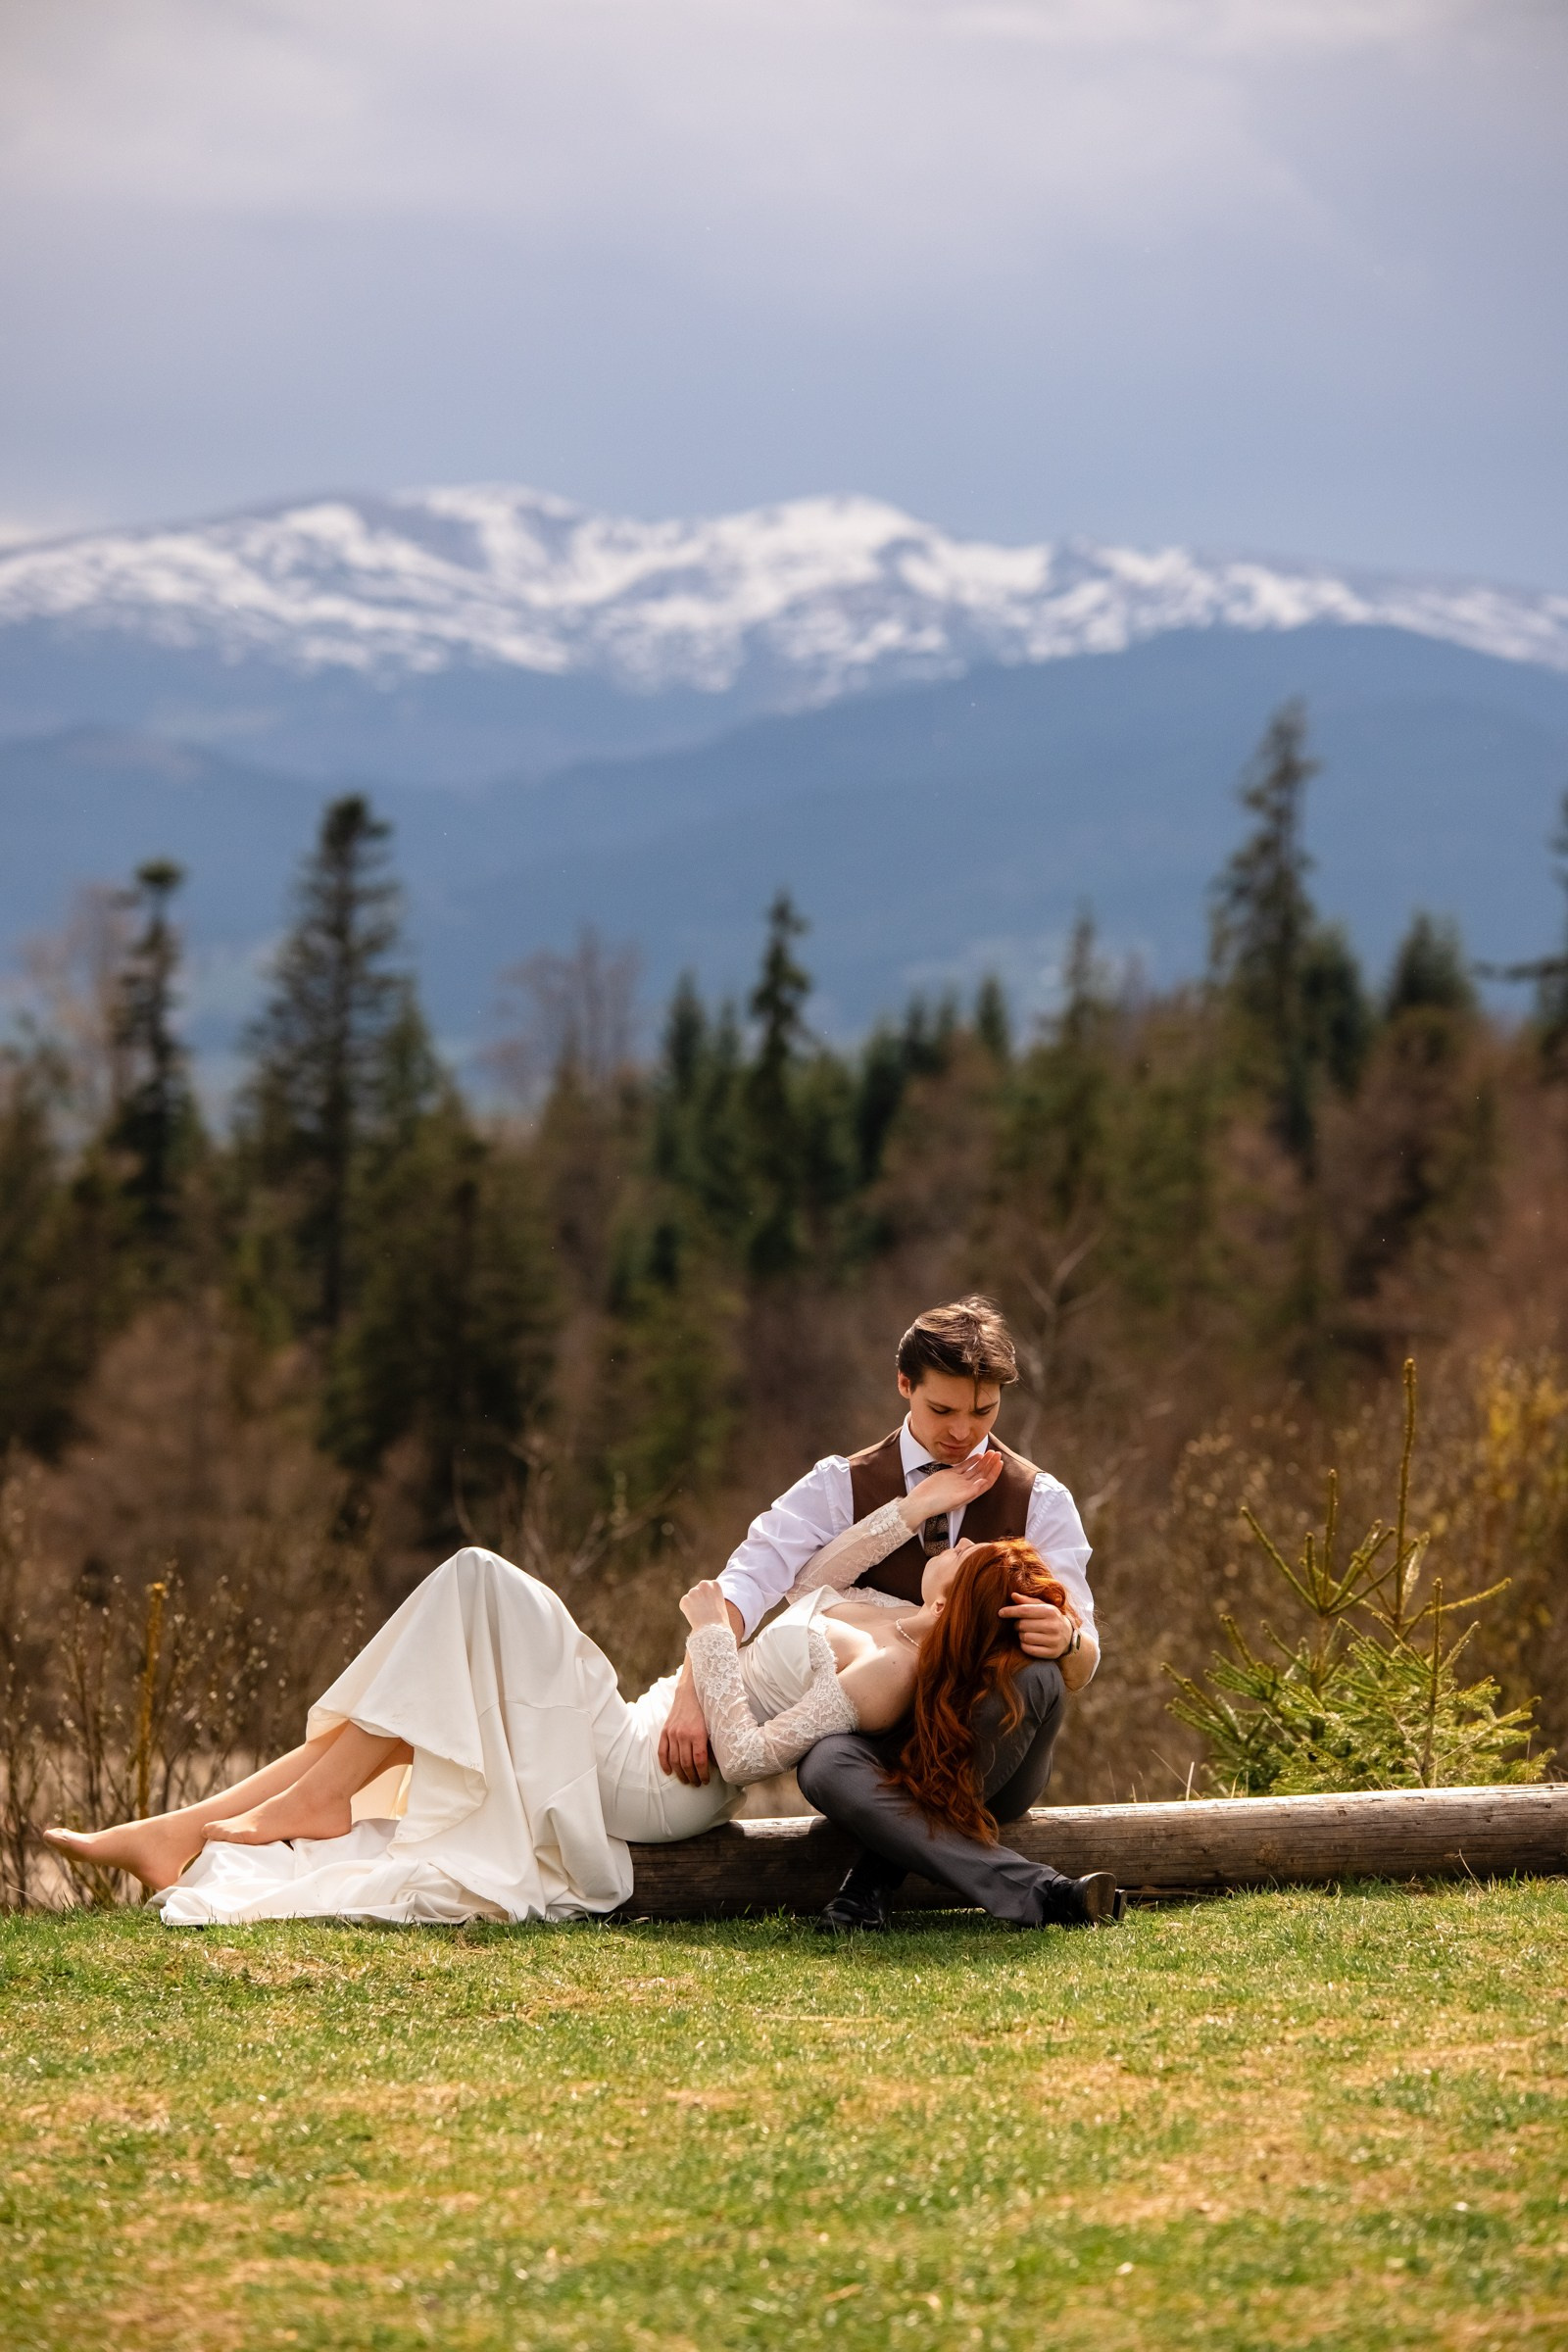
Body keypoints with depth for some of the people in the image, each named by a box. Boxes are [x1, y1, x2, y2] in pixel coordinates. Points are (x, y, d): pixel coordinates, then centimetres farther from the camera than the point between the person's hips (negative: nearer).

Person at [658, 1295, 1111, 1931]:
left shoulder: (1040, 1501, 1)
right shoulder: (841, 1487, 0)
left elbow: (1082, 1667, -7)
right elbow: (745, 1584, -14)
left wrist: (1065, 1640, -34)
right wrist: (692, 1691, -33)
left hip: (992, 1750, 1)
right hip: (877, 1734, -1)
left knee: (1038, 1674, -33)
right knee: (825, 1767, -36)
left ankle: (876, 1876, -28)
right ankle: (1037, 1894, -42)